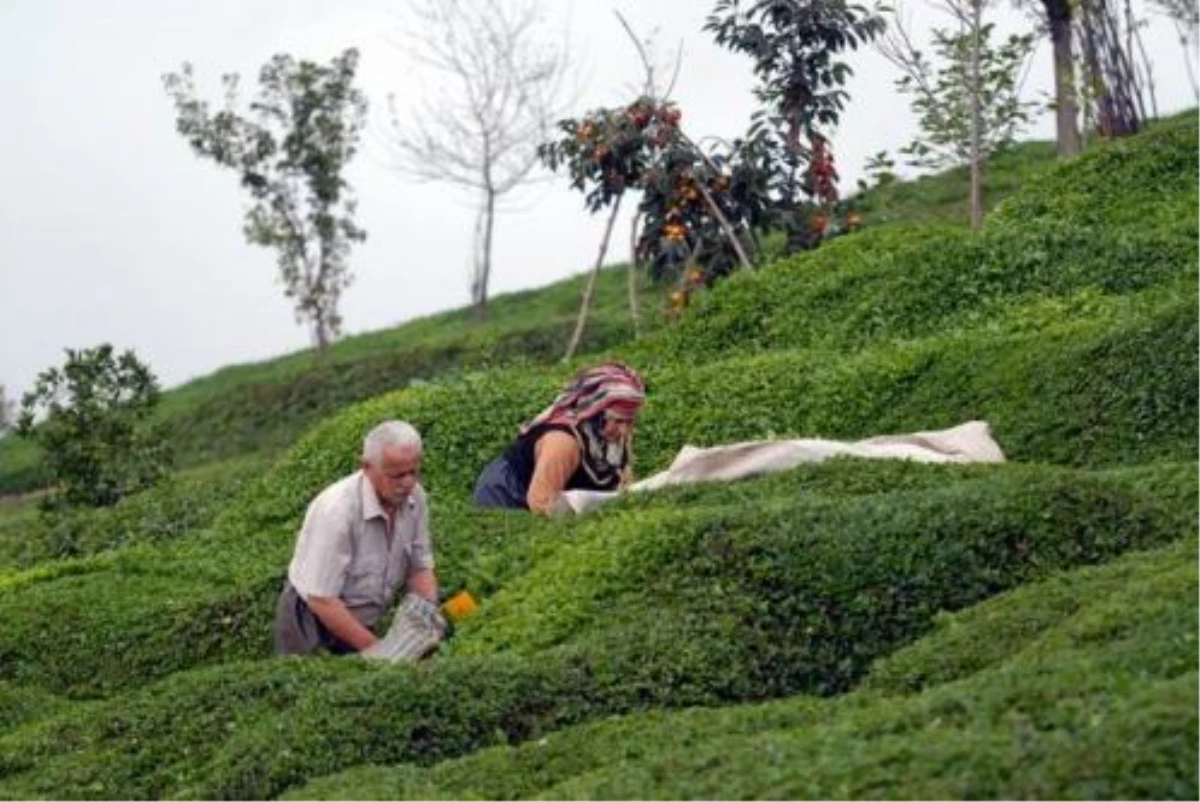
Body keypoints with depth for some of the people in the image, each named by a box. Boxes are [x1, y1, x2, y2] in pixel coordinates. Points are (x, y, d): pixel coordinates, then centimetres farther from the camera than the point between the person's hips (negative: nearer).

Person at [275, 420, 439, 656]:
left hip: (362, 622, 6)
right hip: (313, 623, -5)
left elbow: (420, 568, 2)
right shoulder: (337, 510, -29)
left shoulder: (414, 497, -11)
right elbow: (321, 600, -26)